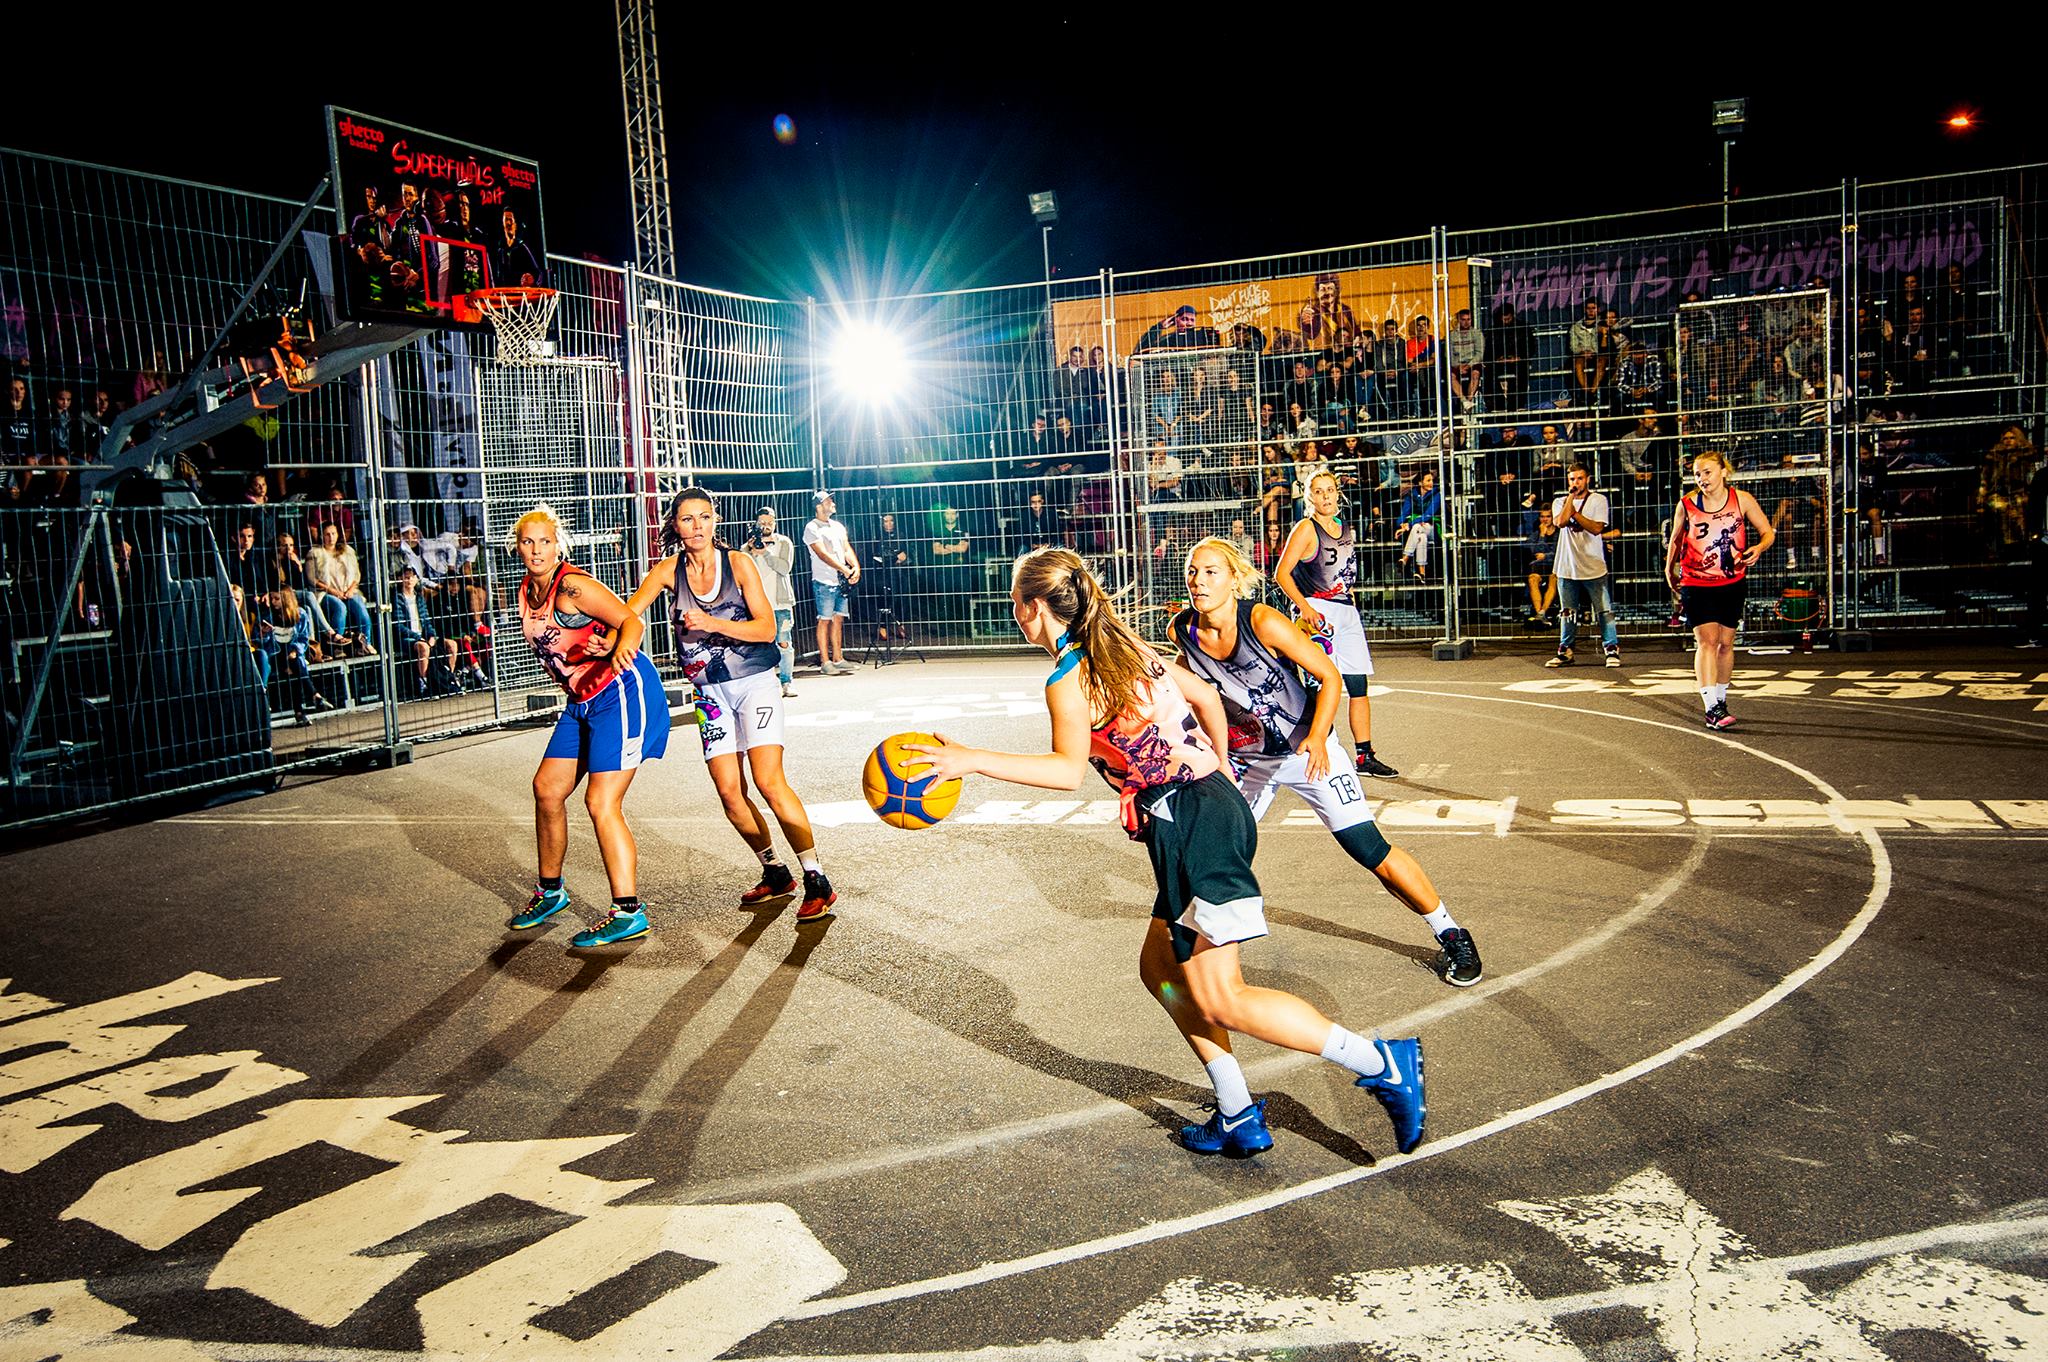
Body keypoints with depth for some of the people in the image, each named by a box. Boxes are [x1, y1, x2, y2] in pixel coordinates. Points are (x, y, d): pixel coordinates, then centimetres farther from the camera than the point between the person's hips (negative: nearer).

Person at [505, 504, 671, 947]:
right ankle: (550, 891, 31)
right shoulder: (529, 591, 9)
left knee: (601, 802, -13)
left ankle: (628, 913, -6)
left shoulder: (573, 585, -16)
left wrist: (618, 647, -45)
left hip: (623, 692, -9)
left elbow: (631, 620, -24)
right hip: (583, 701, 9)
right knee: (547, 789, 12)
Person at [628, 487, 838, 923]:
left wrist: (712, 623, -25)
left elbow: (767, 628, -12)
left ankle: (816, 882, -11)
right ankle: (775, 874, 20)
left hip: (755, 683, -4)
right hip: (710, 691, 4)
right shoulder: (669, 570, 0)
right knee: (730, 794, 0)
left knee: (769, 781, -17)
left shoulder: (738, 563, -7)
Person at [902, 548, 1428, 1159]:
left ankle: (1382, 1064, 0)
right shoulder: (1125, 645, 16)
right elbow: (1206, 696, 22)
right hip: (1212, 805, 10)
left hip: (1190, 823, -10)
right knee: (1161, 967, 16)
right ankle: (1239, 1120, 20)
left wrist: (970, 760, -26)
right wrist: (1218, 769, 33)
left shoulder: (1068, 679, -10)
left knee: (1220, 1000, -4)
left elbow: (1069, 770, -26)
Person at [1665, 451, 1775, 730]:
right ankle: (1711, 709, -18)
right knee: (1707, 640, -13)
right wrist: (1669, 569, 16)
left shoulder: (1741, 499, -3)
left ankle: (1720, 699, 27)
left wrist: (1758, 548, -17)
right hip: (1696, 583, -2)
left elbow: (1768, 532, 3)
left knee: (1726, 642, 9)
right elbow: (1675, 539, 13)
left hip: (1732, 583, 2)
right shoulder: (1686, 505, -4)